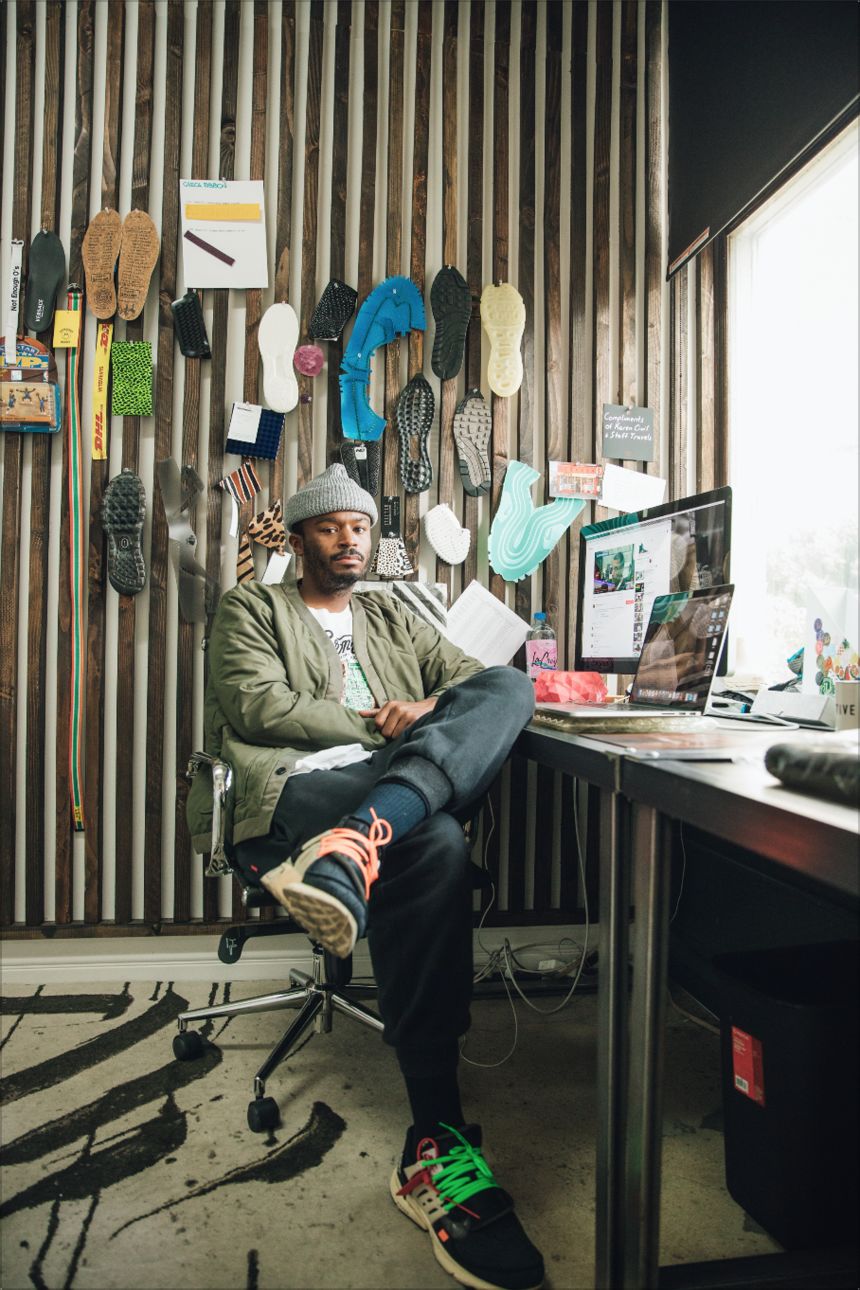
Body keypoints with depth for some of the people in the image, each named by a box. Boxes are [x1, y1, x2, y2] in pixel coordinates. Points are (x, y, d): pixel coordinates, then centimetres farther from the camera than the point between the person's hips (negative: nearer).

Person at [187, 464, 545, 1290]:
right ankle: (433, 1147, -31)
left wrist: (429, 710, -3)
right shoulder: (250, 609, 17)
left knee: (513, 685, -20)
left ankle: (355, 845, -42)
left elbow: (479, 679, 21)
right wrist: (377, 725, -4)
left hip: (402, 788, 5)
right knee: (433, 848, -37)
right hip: (292, 796, -4)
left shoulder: (391, 616, 31)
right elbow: (257, 706, -3)